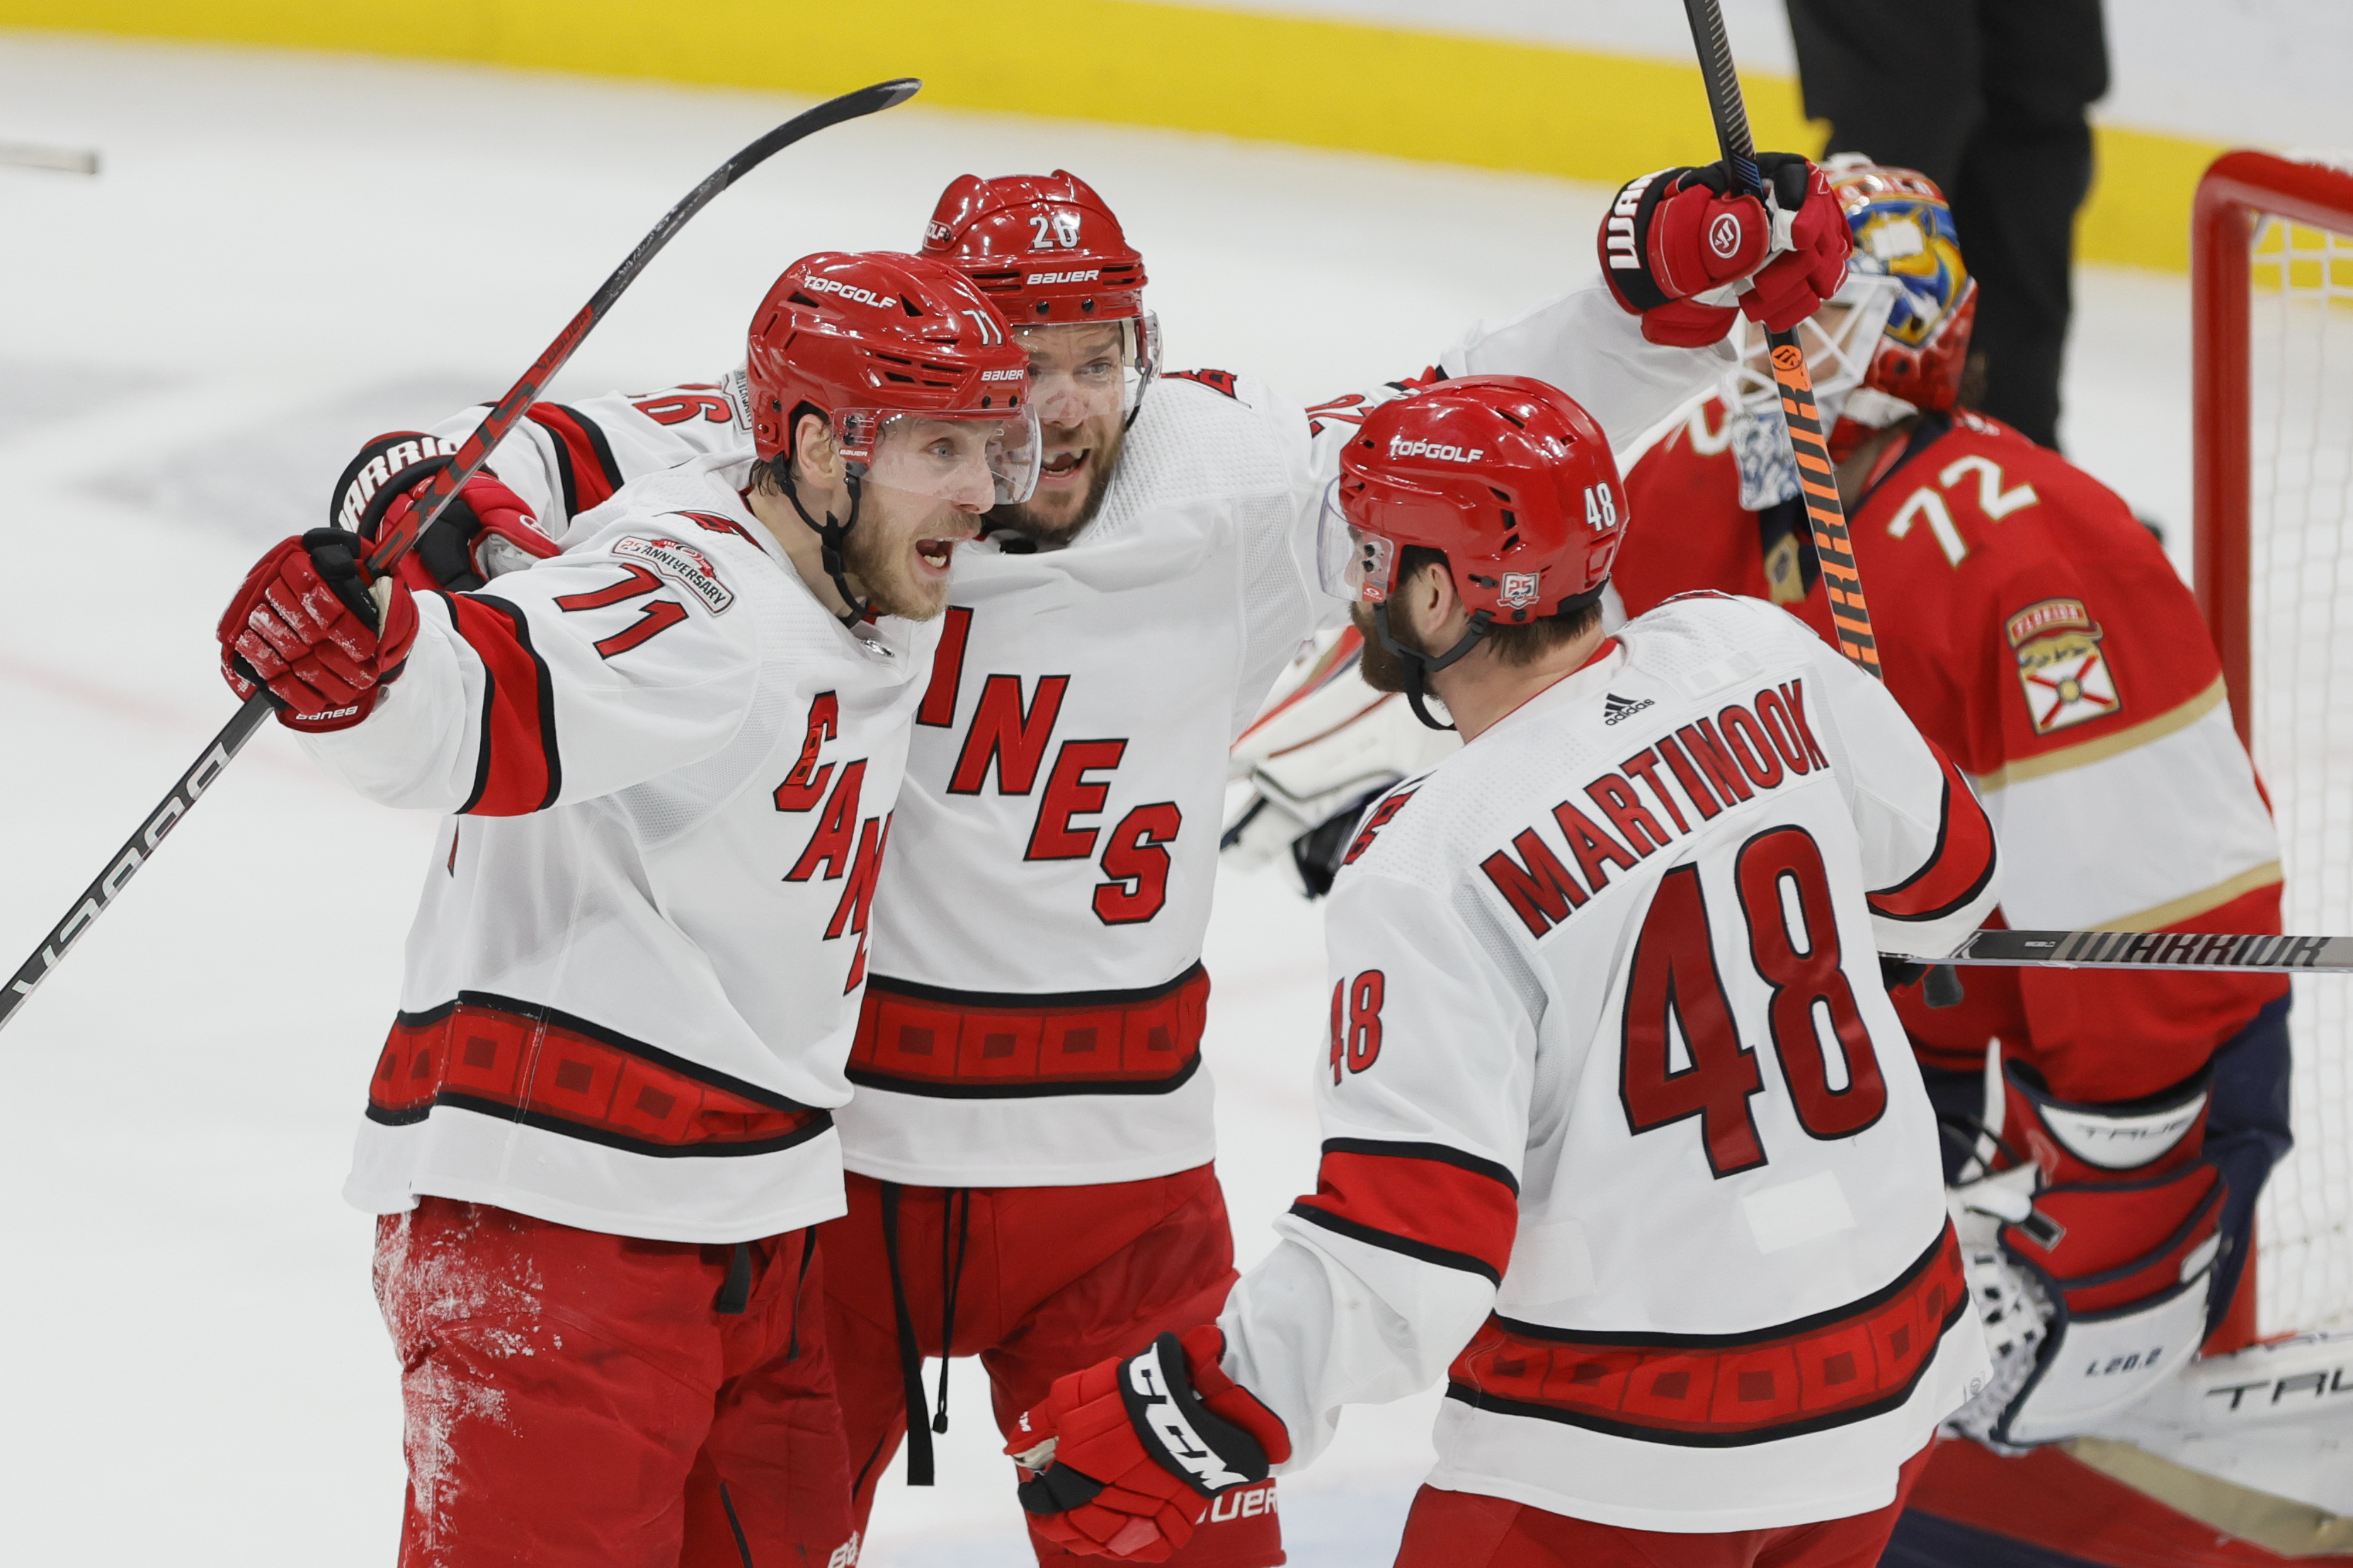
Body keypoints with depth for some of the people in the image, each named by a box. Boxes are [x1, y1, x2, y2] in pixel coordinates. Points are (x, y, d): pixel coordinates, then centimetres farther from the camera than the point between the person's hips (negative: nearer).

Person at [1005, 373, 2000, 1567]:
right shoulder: (1759, 660, -4)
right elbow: (1942, 878, 13)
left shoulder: (1434, 869, -21)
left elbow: (1400, 1255, -24)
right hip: (1889, 1377, 7)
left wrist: (1190, 1423, -17)